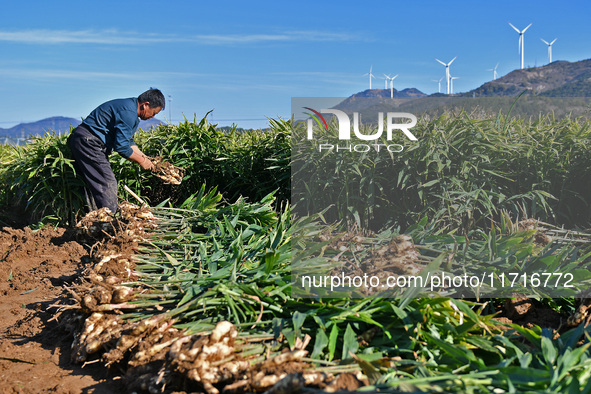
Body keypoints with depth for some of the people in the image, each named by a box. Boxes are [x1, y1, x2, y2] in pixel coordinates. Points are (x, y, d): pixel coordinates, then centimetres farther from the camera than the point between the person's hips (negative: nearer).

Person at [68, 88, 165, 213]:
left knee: (93, 185, 14)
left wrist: (145, 158, 16)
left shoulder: (129, 106, 15)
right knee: (108, 184, -9)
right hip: (88, 143, -11)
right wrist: (141, 161, -9)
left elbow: (128, 141, 22)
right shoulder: (129, 113, -19)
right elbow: (121, 146, -21)